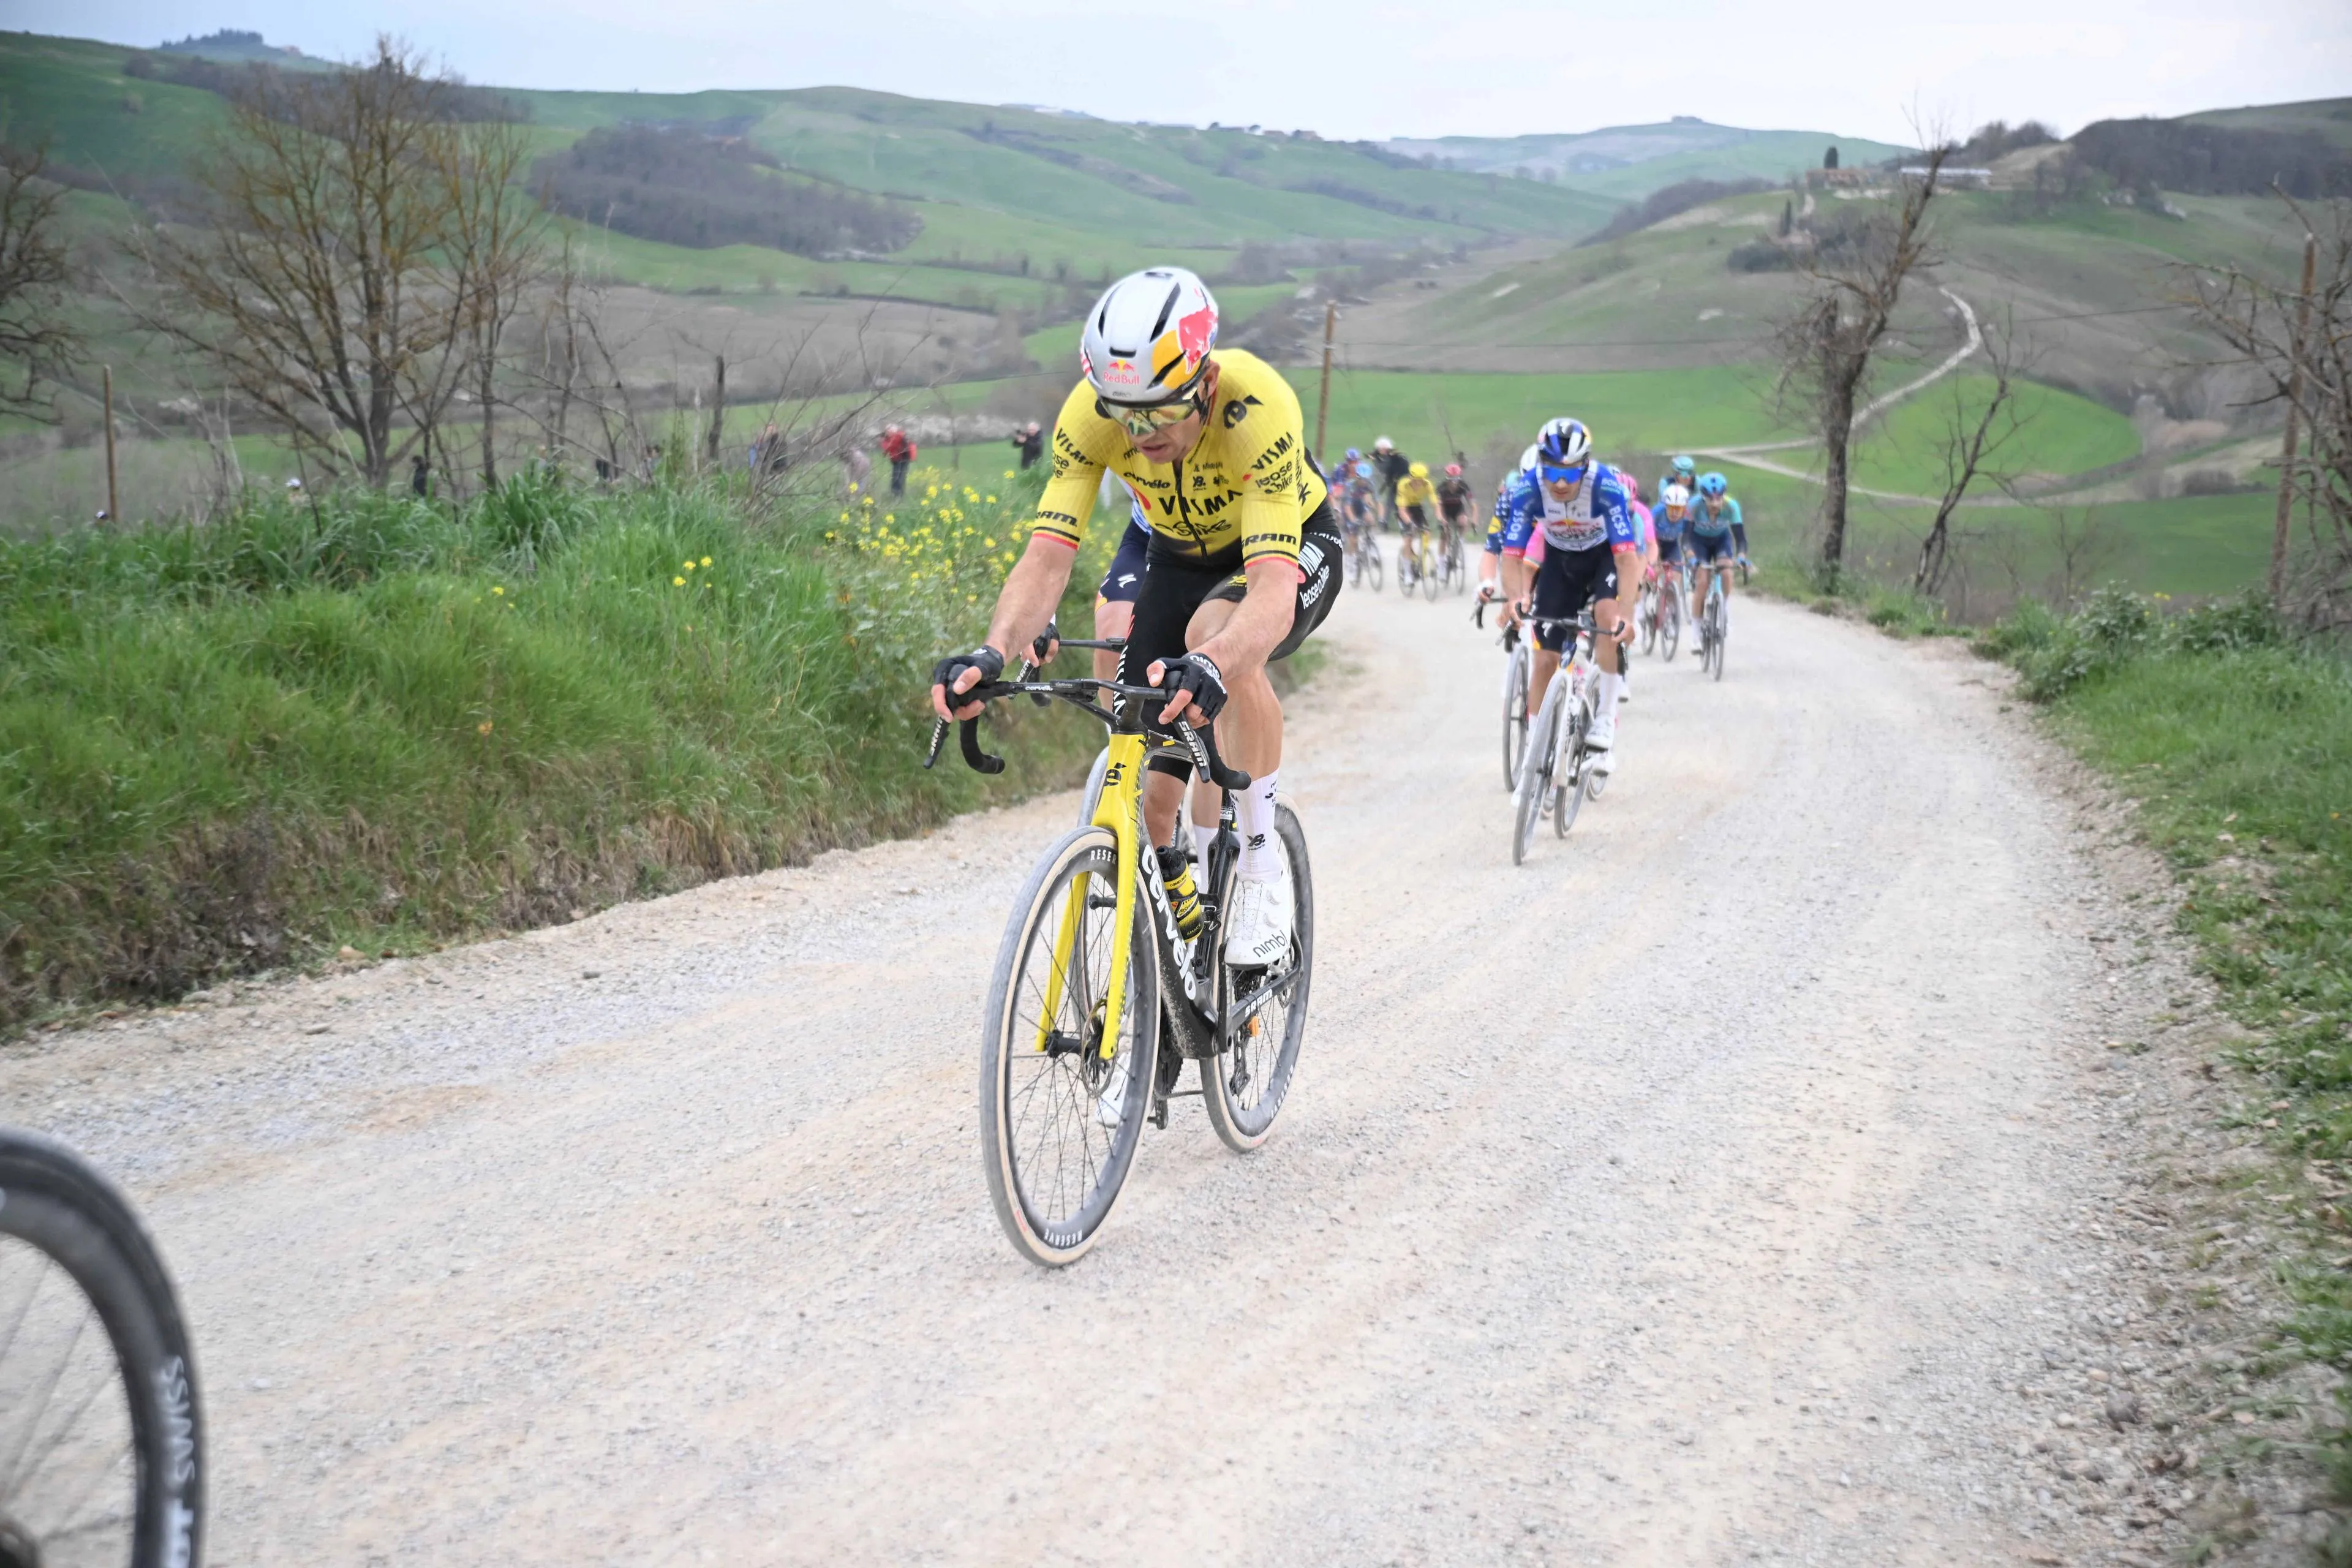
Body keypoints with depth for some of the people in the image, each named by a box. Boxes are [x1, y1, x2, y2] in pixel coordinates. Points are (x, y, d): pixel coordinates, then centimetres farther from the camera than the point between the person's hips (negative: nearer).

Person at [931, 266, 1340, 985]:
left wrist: (1212, 667, -69)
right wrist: (993, 652, -52)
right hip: (1182, 556, 4)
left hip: (1292, 547, -4)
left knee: (1219, 636, -38)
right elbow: (1047, 555, -32)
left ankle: (1262, 868, -21)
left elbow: (1272, 591, -49)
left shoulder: (1256, 408, -39)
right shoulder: (1091, 412, -28)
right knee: (1152, 794, -7)